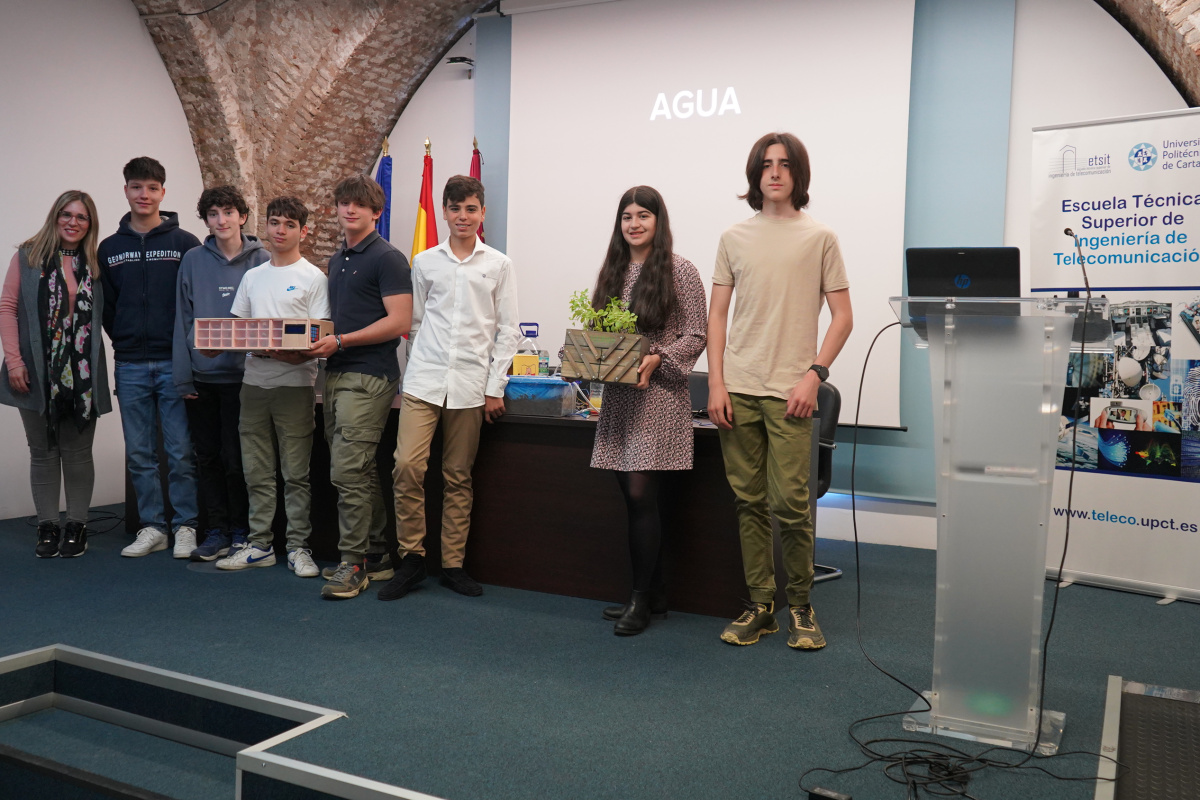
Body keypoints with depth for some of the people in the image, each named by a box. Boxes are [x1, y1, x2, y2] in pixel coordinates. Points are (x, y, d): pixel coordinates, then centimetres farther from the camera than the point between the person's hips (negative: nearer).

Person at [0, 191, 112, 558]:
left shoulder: (96, 265, 7)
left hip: (82, 375, 1)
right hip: (38, 373, -1)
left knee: (77, 452, 7)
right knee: (43, 452, 8)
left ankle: (77, 527, 17)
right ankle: (47, 527, 17)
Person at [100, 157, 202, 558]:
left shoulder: (185, 243, 0)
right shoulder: (110, 248, 10)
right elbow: (105, 306, 14)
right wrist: (124, 341, 5)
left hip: (175, 362, -3)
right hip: (130, 365, 3)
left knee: (180, 451, 0)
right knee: (139, 453, 8)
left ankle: (186, 526, 11)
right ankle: (152, 527, 18)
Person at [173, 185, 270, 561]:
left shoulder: (261, 260, -1)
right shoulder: (193, 260, 5)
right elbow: (183, 318, 5)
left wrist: (228, 344, -9)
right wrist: (183, 376, 0)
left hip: (241, 373, -3)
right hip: (201, 375, 3)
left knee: (236, 459, 0)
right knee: (207, 458, 9)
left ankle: (241, 531, 15)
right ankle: (217, 531, 20)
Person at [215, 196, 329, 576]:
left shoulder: (313, 277, 0)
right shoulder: (253, 277, 17)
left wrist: (295, 354, -24)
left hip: (294, 382, -5)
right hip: (254, 381, 5)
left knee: (296, 472, -1)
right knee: (256, 471, 9)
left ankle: (298, 546, 7)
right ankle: (259, 544, 18)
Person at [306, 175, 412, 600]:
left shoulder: (387, 258, -7)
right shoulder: (336, 260, 20)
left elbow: (398, 321, -15)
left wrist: (340, 341, -17)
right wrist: (318, 341, 8)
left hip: (368, 376, -9)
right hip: (337, 374, 9)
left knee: (347, 471, -11)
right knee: (360, 470, 12)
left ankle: (352, 564, -2)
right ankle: (376, 555, 21)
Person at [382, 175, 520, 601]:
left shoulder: (498, 265, 5)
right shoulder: (425, 262, 9)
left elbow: (507, 330, 4)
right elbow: (415, 322, 14)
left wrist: (496, 387, 0)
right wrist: (427, 360, 8)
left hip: (470, 385, -1)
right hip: (424, 379, 1)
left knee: (458, 477, 6)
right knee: (407, 465, -11)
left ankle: (453, 563, 17)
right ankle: (411, 559, 4)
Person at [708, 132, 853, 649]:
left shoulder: (819, 238, 5)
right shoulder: (734, 238, 12)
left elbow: (842, 316, 3)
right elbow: (717, 315, 11)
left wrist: (814, 375, -8)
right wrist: (716, 383, 1)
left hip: (788, 392, -3)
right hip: (738, 390, 3)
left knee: (790, 502, -6)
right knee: (748, 502, 6)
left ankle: (801, 606, 12)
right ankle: (759, 606, 16)